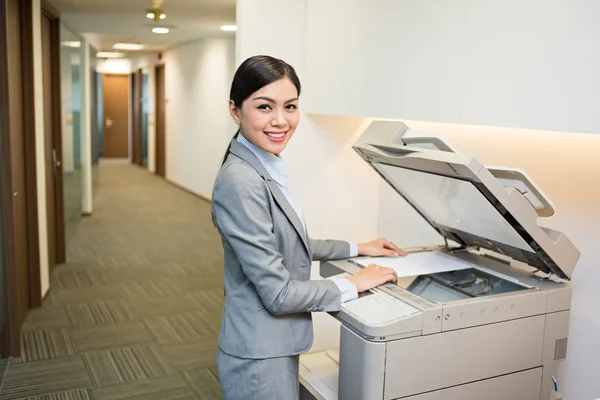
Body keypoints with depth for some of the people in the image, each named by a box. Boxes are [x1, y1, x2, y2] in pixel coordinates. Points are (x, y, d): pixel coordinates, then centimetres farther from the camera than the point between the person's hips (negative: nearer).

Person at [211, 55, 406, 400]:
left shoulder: (266, 168, 3)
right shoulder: (240, 181, -26)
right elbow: (278, 293, -24)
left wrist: (356, 249, 16)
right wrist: (353, 285, -13)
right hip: (260, 356, -9)